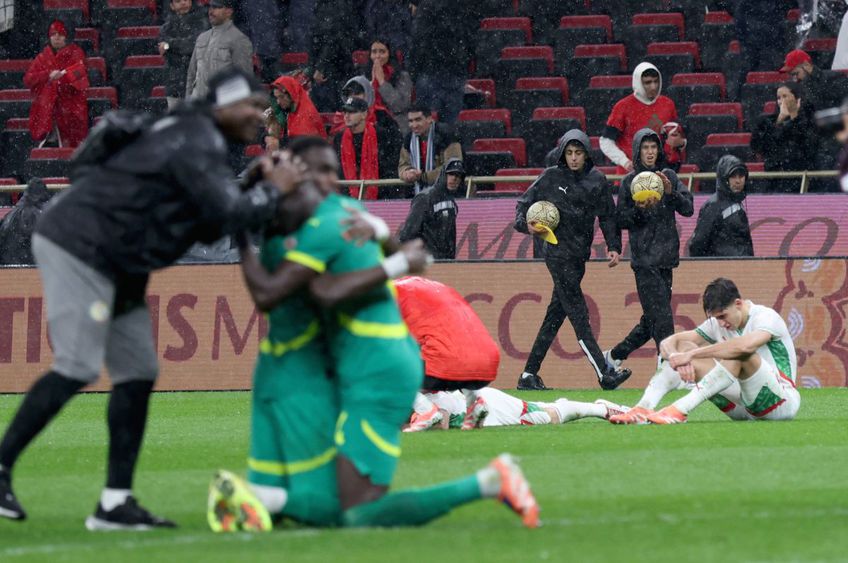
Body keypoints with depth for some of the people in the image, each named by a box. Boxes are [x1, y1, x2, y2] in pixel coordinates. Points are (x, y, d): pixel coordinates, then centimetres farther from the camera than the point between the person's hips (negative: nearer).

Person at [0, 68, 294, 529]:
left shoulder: (195, 137, 17)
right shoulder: (198, 142, -14)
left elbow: (207, 224, 16)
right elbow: (227, 216, -22)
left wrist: (258, 184, 3)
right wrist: (273, 192, -6)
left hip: (115, 265, 11)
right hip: (78, 248, -11)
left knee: (137, 373, 5)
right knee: (77, 369, -14)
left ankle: (115, 502, 4)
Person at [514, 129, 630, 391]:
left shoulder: (597, 180, 8)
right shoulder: (551, 178, -2)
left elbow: (607, 215, 13)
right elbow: (524, 202, 6)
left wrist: (613, 246, 3)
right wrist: (526, 224, -13)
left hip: (580, 255, 5)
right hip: (558, 253, -5)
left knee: (555, 317, 9)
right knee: (579, 315, -11)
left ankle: (529, 375, 16)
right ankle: (604, 374, -20)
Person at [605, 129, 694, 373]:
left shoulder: (669, 176, 10)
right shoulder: (629, 182, 2)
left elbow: (688, 208, 1)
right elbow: (621, 220, 2)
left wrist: (670, 192, -16)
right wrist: (639, 210, -17)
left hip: (667, 256, 5)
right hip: (644, 258, -5)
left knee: (652, 320, 10)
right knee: (661, 316, -12)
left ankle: (614, 355, 26)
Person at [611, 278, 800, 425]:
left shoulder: (766, 317, -15)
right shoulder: (716, 324, 5)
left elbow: (746, 345, -38)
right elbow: (668, 343, 2)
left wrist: (692, 354, -35)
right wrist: (679, 360, -24)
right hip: (743, 408, 6)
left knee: (738, 355, -35)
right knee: (684, 346, -5)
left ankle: (679, 411, -43)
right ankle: (643, 408, -25)